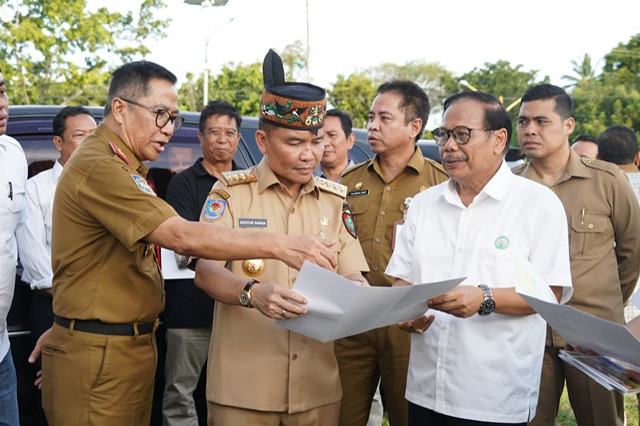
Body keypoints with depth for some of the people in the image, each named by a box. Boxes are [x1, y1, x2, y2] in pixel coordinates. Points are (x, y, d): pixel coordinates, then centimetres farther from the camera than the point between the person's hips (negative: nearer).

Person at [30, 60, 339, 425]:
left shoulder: (122, 167, 17)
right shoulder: (100, 168, -19)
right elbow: (182, 237, -29)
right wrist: (280, 246, -33)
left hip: (131, 346, 10)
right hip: (100, 359, -10)